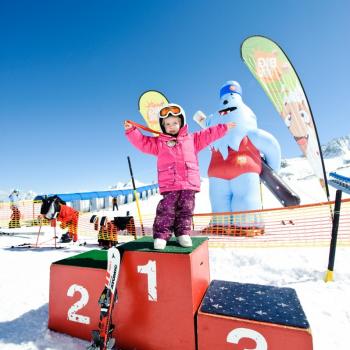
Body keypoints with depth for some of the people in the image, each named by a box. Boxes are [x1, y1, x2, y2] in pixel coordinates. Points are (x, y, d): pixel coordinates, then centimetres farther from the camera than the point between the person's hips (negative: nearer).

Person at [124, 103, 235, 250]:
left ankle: (183, 233, 22)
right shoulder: (158, 142, 11)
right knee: (166, 210, -5)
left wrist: (224, 127, 25)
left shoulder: (191, 139, 17)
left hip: (189, 184, 3)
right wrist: (131, 130, -3)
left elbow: (208, 134, 22)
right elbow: (142, 141, 8)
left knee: (186, 210, 8)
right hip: (169, 185, -2)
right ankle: (161, 235, 5)